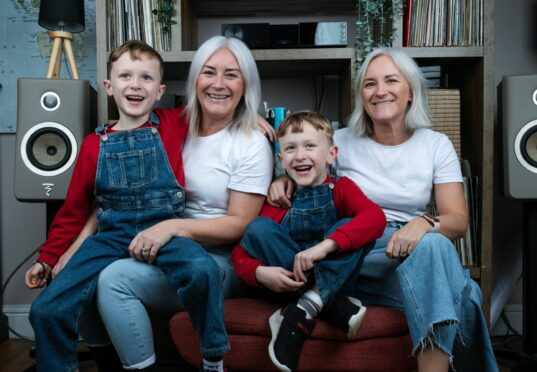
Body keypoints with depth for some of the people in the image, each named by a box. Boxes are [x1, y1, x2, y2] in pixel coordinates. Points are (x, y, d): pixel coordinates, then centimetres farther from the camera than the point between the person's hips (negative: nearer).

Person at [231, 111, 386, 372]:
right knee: (258, 227, -21)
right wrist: (259, 273, -31)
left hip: (334, 276, -1)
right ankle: (337, 307, -26)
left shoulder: (341, 188, -5)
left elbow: (376, 217, -27)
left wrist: (325, 246, -40)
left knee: (350, 226, -23)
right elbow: (240, 254, -8)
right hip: (286, 280, 1)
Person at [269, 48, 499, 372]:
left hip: (416, 248, 2)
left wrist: (424, 224, -23)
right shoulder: (342, 142, 8)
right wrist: (283, 182, -4)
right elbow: (303, 175, 22)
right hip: (355, 256, -2)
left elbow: (458, 221, 1)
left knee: (432, 243, -36)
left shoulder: (436, 145, 9)